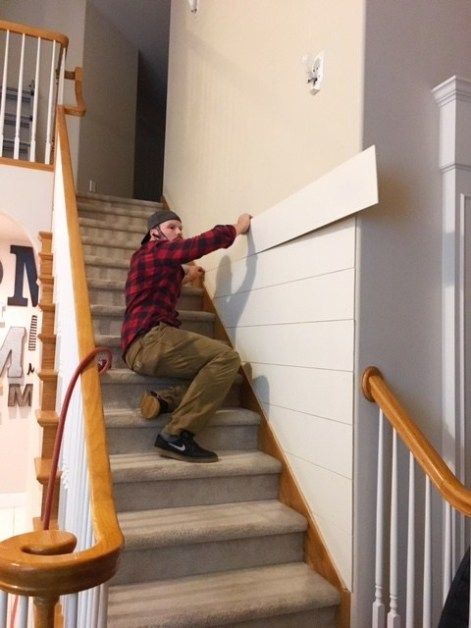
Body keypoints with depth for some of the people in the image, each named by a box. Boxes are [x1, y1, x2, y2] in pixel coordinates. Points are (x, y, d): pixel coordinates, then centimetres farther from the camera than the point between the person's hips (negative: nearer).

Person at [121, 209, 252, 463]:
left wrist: (185, 277, 38)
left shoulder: (150, 259, 29)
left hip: (143, 347, 10)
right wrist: (238, 227, 7)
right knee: (226, 357, -21)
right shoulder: (155, 251, 0)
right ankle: (176, 436, -22)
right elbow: (205, 242, -7)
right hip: (150, 340, -10)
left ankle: (165, 400, -10)